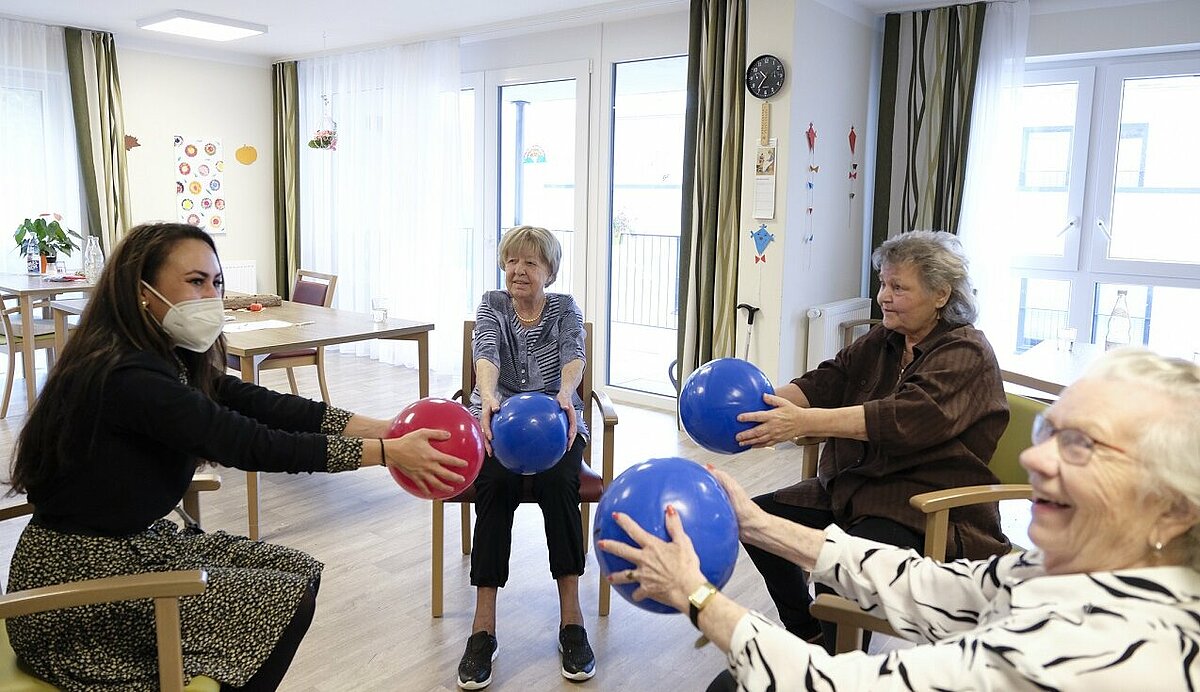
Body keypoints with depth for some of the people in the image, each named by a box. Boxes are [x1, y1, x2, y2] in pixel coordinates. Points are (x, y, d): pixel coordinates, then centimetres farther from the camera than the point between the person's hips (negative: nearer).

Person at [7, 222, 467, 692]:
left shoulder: (172, 360, 2)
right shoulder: (125, 377, -27)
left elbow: (264, 406, -7)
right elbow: (251, 445, -29)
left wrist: (383, 430, -16)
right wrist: (387, 453, -26)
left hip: (141, 543, 9)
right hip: (80, 580, -9)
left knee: (298, 572, 5)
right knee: (285, 601, -9)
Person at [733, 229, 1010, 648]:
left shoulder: (966, 354, -12)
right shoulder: (883, 340, 13)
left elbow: (905, 418, -29)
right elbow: (827, 381, 2)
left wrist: (803, 422, -37)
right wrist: (767, 401, -19)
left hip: (928, 508, -8)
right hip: (853, 487, 8)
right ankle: (806, 634, 15)